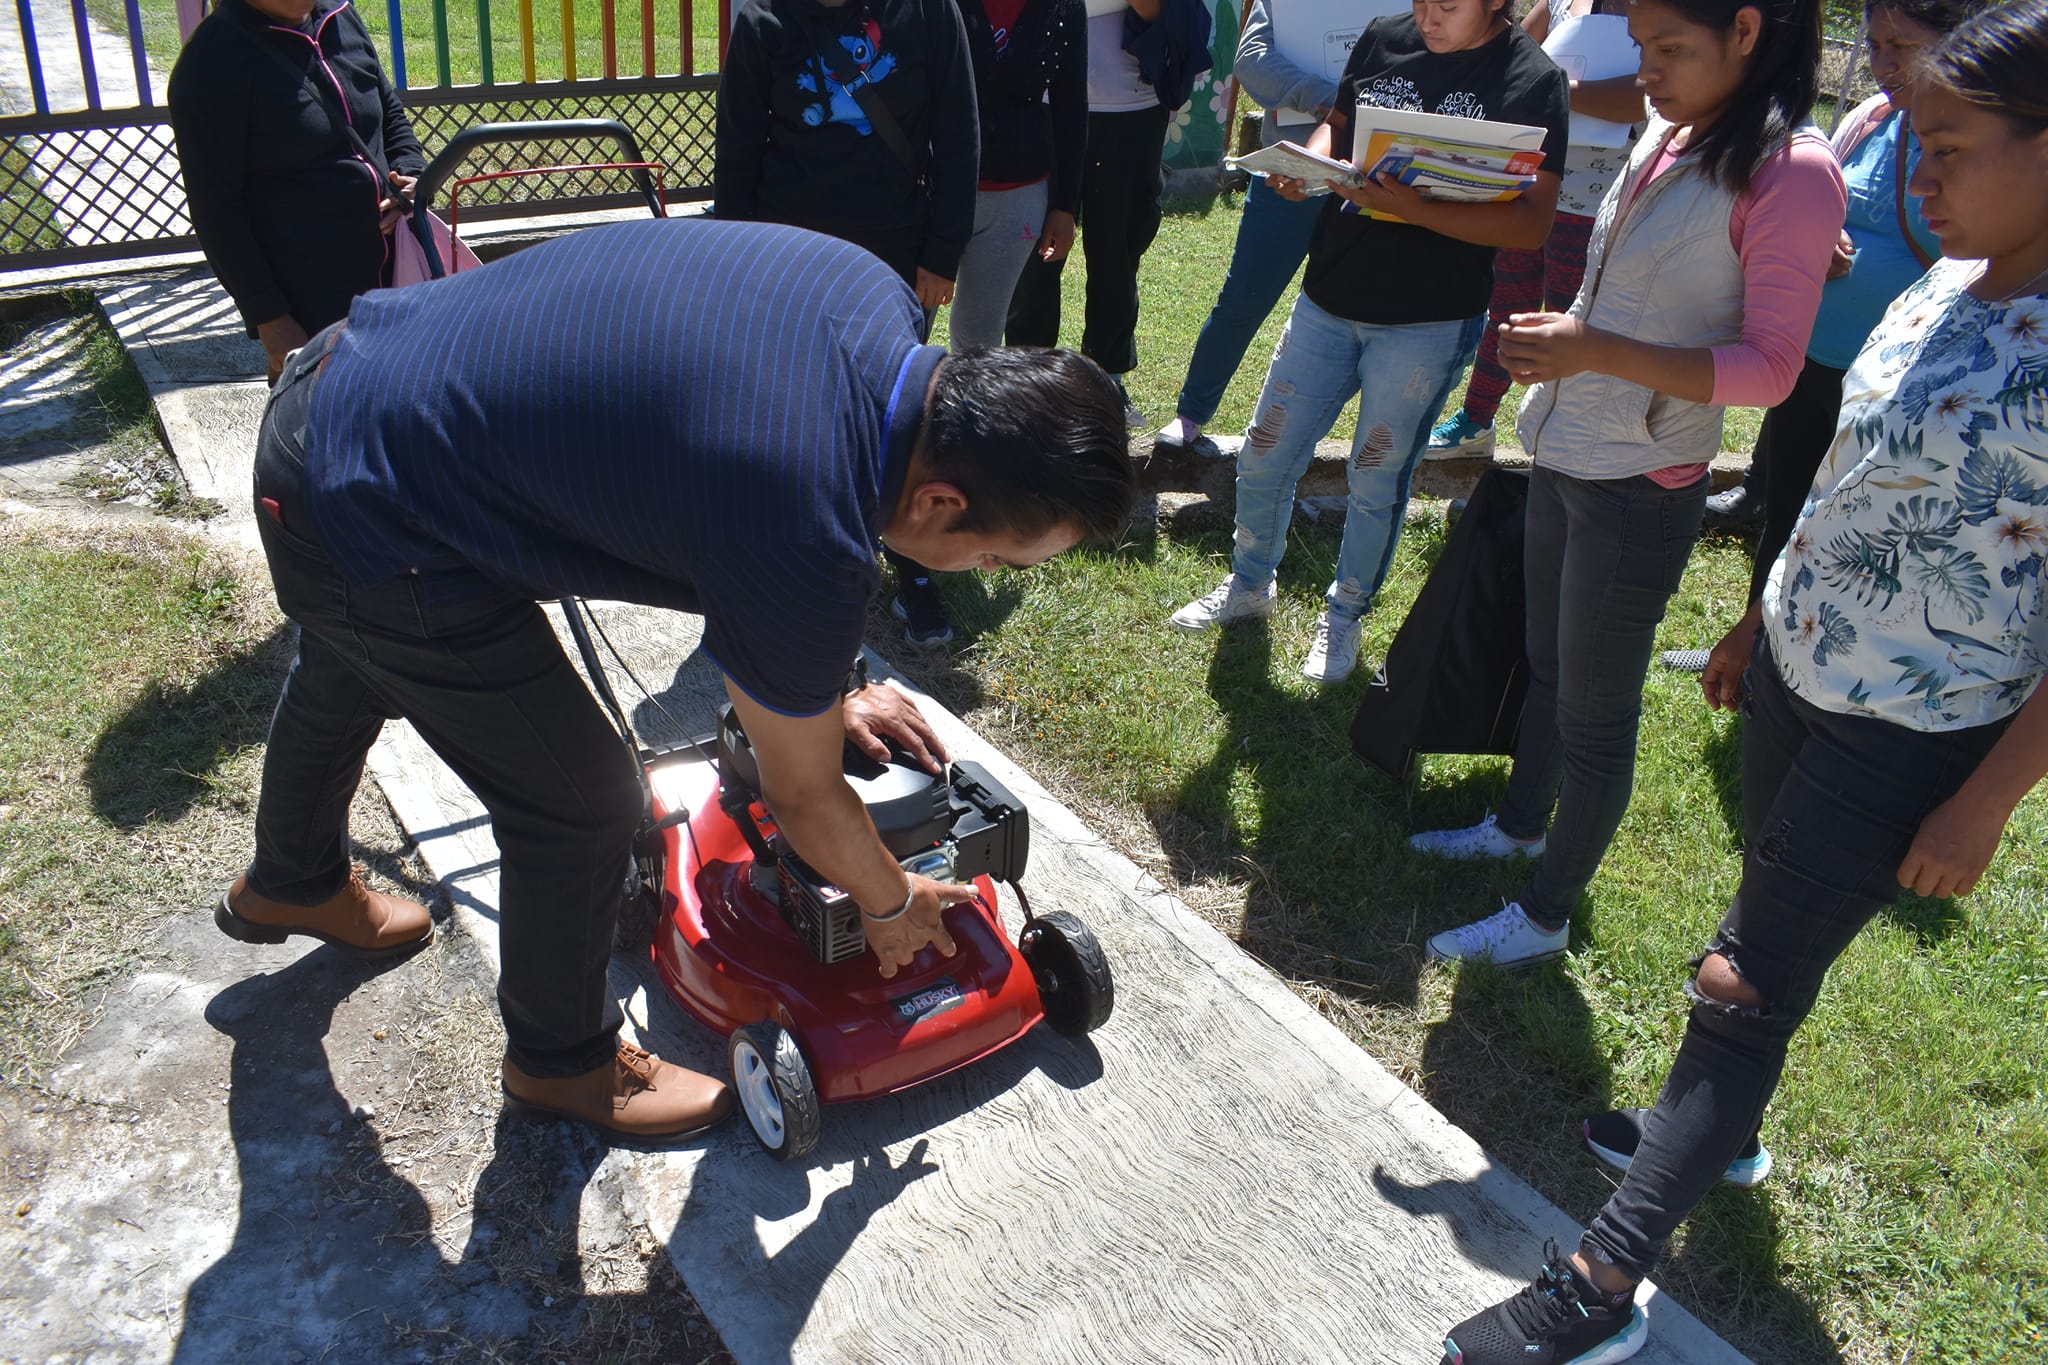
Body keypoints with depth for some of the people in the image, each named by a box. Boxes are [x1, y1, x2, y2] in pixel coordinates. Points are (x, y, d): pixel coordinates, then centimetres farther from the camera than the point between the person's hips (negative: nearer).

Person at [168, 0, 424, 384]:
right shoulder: (213, 59, -13)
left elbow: (392, 114, 21)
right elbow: (215, 207, -13)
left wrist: (411, 173, -1)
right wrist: (268, 316, -15)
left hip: (391, 277, 6)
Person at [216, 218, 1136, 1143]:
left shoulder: (876, 300, -11)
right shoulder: (809, 549, -33)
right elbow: (803, 796, -14)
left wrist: (823, 687, 13)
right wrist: (891, 903, 6)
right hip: (375, 534, -9)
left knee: (344, 681, 35)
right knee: (583, 807, 3)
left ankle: (289, 885, 68)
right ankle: (562, 1062, 32)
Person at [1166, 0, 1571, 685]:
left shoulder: (1532, 79, -11)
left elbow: (1532, 222, -17)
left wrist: (1417, 211, -28)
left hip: (1428, 324, -5)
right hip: (1329, 298, 5)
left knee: (1376, 481, 8)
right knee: (1263, 457, 11)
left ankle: (1345, 615, 30)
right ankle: (1250, 584, 35)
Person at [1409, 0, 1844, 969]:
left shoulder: (1792, 173, -17)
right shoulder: (1669, 136, 6)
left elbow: (1770, 368, -19)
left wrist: (1599, 349, -29)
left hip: (1638, 491, -8)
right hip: (1562, 456, 8)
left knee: (1594, 715, 5)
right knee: (1547, 666, 23)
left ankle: (1544, 917, 20)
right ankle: (1521, 825, 44)